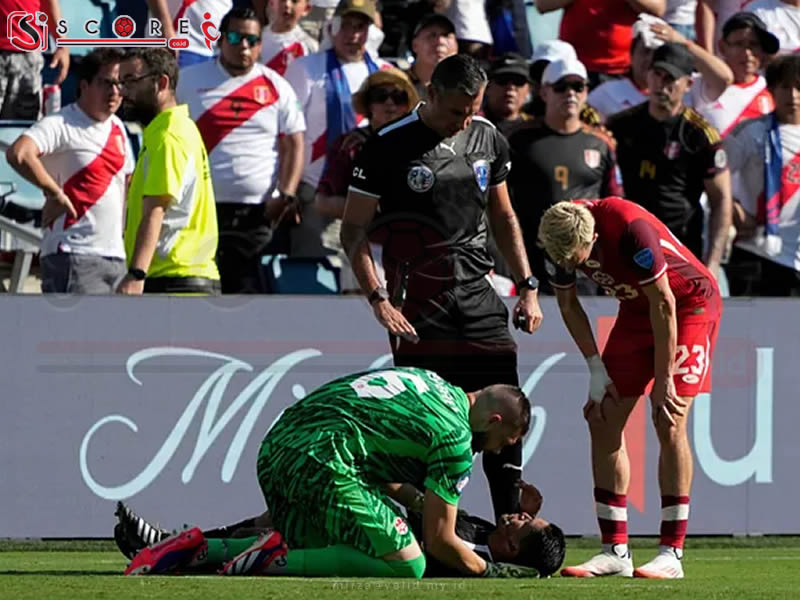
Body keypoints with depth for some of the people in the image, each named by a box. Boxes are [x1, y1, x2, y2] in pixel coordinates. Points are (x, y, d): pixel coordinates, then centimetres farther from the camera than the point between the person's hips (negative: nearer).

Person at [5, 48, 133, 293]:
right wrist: (55, 193, -20)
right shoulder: (62, 125, -10)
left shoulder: (117, 128, 16)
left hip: (115, 255, 9)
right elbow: (18, 154, -28)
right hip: (74, 256, -9)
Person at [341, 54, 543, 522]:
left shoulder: (489, 139, 9)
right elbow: (354, 230, -4)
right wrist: (379, 300, -13)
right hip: (418, 300, -5)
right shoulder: (390, 145, -7)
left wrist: (528, 288, 14)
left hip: (477, 289, 5)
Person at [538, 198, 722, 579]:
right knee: (603, 419, -2)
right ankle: (615, 551, 2)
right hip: (637, 310, 7)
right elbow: (567, 303, 3)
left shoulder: (631, 229, -35)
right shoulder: (560, 235, -15)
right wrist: (597, 369, -1)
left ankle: (672, 553, -14)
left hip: (689, 302, -7)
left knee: (668, 420, -17)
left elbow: (663, 304, -26)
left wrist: (664, 380, -21)